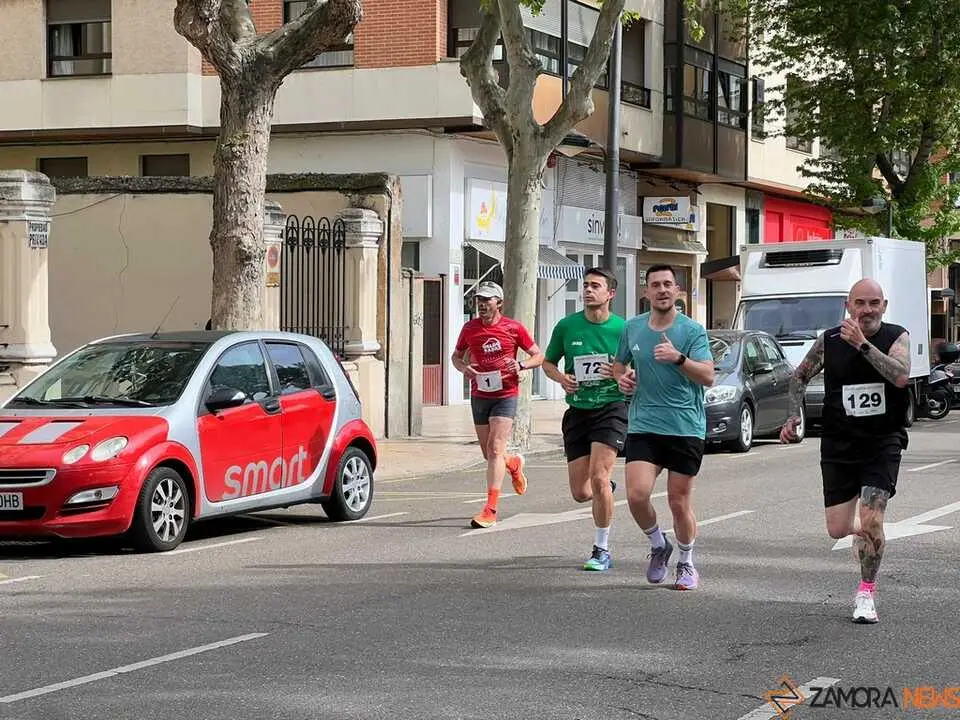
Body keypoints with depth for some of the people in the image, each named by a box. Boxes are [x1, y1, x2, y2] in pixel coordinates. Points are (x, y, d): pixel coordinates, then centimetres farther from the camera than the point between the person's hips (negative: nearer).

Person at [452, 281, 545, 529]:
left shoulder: (514, 328, -4)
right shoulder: (470, 328, 4)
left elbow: (539, 355, 3)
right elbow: (456, 356, 17)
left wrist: (521, 365, -17)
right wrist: (463, 367, -6)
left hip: (506, 395, -4)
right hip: (479, 395, 4)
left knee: (495, 449, -15)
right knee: (489, 454, 11)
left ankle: (490, 509, -18)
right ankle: (514, 464, 47)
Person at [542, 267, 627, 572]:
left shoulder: (623, 329, -3)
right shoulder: (567, 326, 3)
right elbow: (548, 362, 15)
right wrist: (561, 377, -6)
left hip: (611, 407, -3)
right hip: (577, 411, 3)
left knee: (598, 477, -18)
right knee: (580, 493, 3)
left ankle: (601, 550, -4)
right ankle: (607, 488, 41)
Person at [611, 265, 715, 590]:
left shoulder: (692, 330, -4)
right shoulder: (632, 328, 7)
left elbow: (708, 376, -14)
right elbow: (618, 364, 25)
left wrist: (678, 358, -29)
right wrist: (621, 378, 3)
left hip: (686, 428, -2)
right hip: (643, 426, 2)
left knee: (679, 502, 4)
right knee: (637, 495, -13)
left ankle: (686, 562, 27)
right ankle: (658, 546, 15)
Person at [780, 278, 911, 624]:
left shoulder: (896, 337, -6)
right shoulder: (829, 341, -2)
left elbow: (901, 376, -26)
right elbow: (799, 377, 12)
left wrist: (862, 344, -30)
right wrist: (794, 416, -1)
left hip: (883, 443, -2)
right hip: (838, 444, 2)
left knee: (871, 521, -15)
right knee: (837, 529, 4)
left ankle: (866, 593, 5)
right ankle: (861, 530, 42)